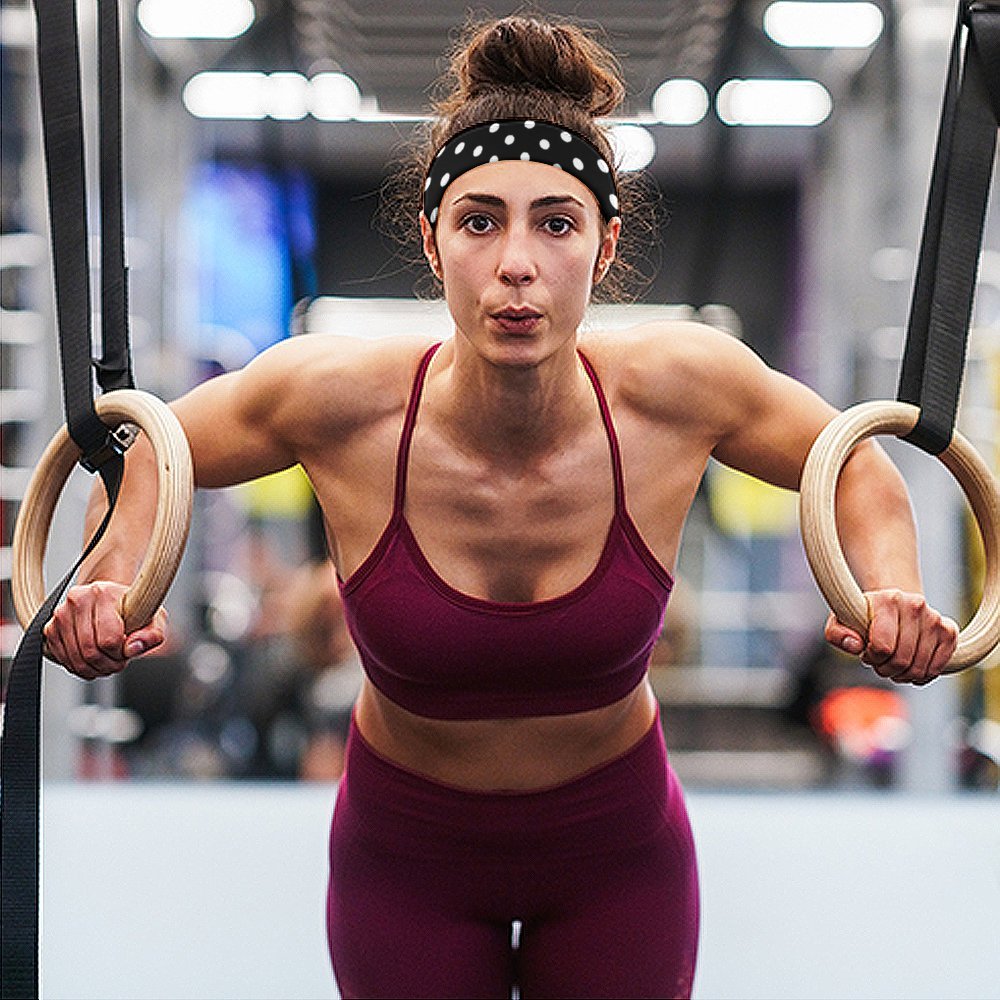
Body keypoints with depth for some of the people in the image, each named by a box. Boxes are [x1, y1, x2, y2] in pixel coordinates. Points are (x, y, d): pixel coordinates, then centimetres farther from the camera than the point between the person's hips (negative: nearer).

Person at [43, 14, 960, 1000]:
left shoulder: (679, 386, -24)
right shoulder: (336, 398, -25)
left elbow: (850, 462, -4)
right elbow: (154, 449, -5)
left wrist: (893, 588, -22)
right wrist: (113, 573, -23)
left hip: (618, 852, 1)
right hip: (406, 854, 0)